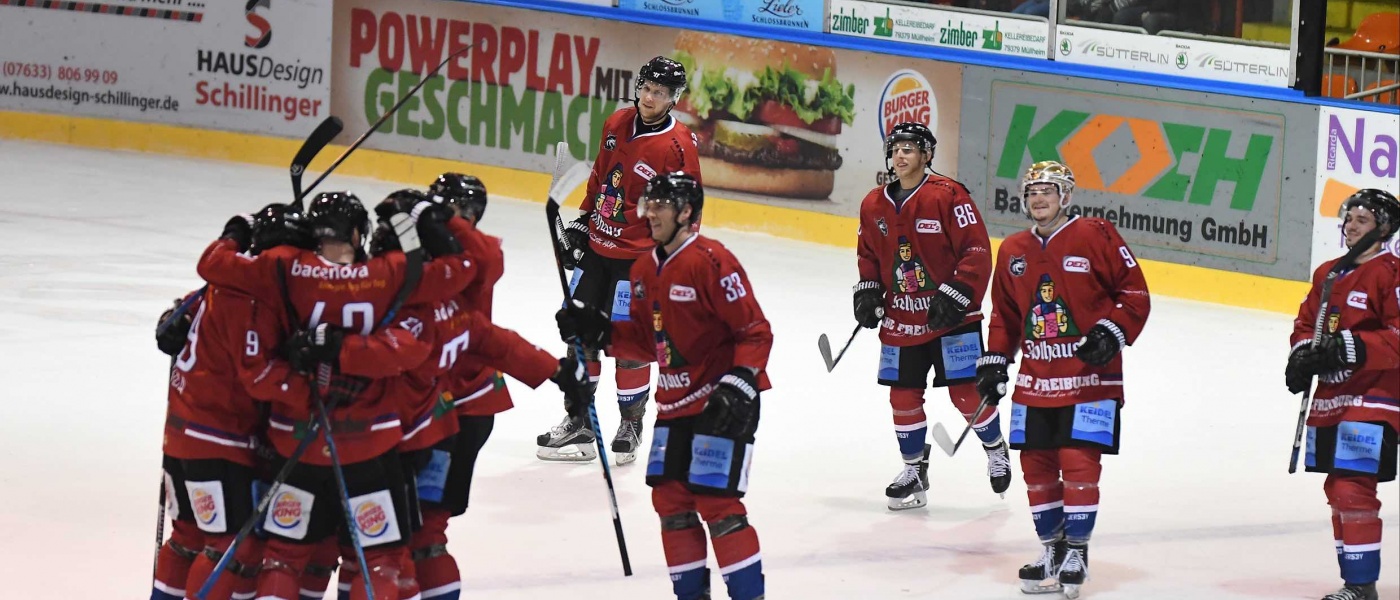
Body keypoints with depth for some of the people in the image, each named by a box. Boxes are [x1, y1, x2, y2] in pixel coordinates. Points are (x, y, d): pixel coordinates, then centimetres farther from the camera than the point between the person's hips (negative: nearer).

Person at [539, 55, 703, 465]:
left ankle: (631, 424, 15)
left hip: (638, 257, -7)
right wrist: (582, 222, 17)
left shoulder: (678, 147, -16)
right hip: (596, 246, 7)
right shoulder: (618, 125, 3)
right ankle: (579, 423, 22)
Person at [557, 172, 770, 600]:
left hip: (724, 405, -9)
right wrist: (598, 332, 3)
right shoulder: (646, 272, 10)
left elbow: (755, 332, -16)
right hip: (675, 403, 9)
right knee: (670, 499, 8)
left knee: (716, 501, -12)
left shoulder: (712, 263, -17)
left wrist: (739, 386, -26)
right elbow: (647, 342, 16)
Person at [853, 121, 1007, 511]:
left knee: (966, 391, -3)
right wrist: (868, 291, 4)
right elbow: (868, 255, 20)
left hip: (950, 316, -5)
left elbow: (977, 251, -14)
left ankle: (995, 450, 23)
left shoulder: (948, 196, -13)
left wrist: (954, 295, -19)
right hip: (901, 317, 5)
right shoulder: (874, 205, 6)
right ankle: (914, 469, 22)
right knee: (903, 395, 6)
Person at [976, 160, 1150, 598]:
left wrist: (1111, 332, -17)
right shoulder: (1013, 252, 11)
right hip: (1035, 380, 6)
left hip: (1090, 376, -6)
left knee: (1078, 463, -10)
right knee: (1036, 465, 6)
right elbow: (1005, 314, 21)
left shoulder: (1095, 237, -7)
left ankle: (1077, 550, 1)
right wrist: (994, 359, 13)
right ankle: (1052, 547, 19)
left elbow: (1134, 293, -5)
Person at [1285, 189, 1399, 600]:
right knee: (1337, 489, 13)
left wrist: (1350, 348, -24)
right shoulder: (1328, 274, 15)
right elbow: (1306, 323, 20)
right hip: (1328, 398, 9)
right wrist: (1303, 353, -1)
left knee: (1353, 489, -15)